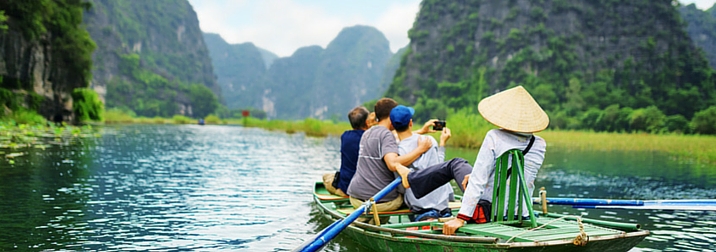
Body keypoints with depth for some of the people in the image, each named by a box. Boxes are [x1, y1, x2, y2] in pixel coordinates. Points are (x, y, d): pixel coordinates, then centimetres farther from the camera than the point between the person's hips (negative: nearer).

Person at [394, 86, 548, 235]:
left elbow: (478, 180, -22)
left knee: (455, 164, 22)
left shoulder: (494, 138, -18)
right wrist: (476, 175, 17)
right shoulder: (540, 145, -3)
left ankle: (410, 179, 46)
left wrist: (461, 218, -20)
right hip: (520, 215, 4)